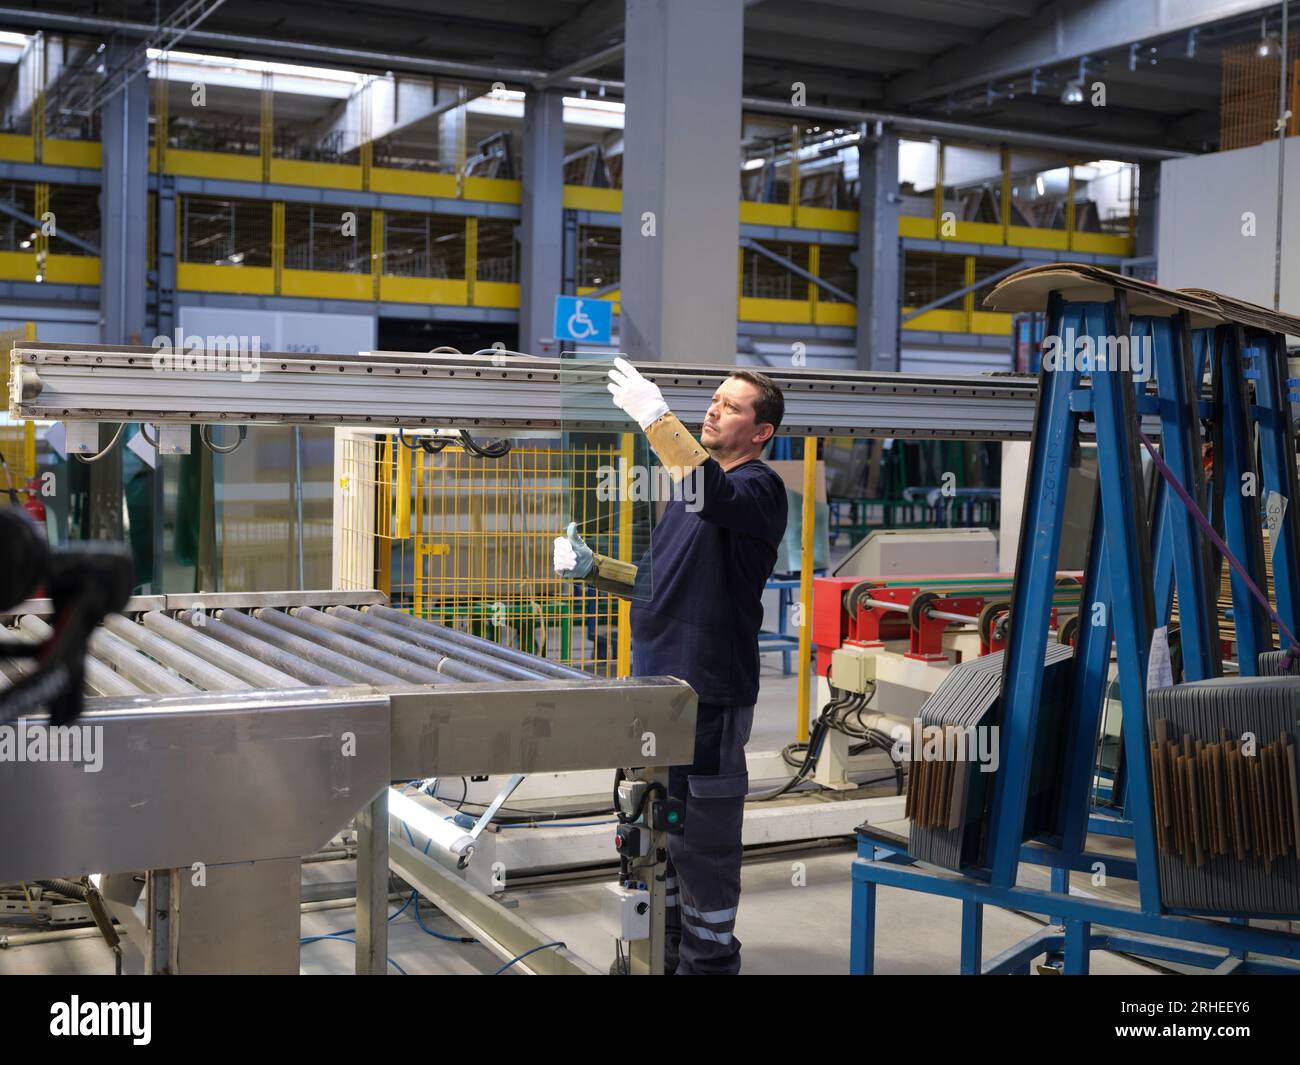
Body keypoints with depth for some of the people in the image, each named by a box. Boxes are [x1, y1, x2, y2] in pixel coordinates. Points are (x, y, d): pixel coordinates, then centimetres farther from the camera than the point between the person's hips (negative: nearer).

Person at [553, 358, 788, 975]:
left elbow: (715, 497, -35)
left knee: (702, 841, -1)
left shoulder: (760, 488, -9)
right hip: (656, 682, 9)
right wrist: (593, 568, 7)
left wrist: (656, 418, -34)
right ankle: (663, 952, 32)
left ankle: (709, 959, 13)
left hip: (709, 692, -9)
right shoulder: (692, 487, 17)